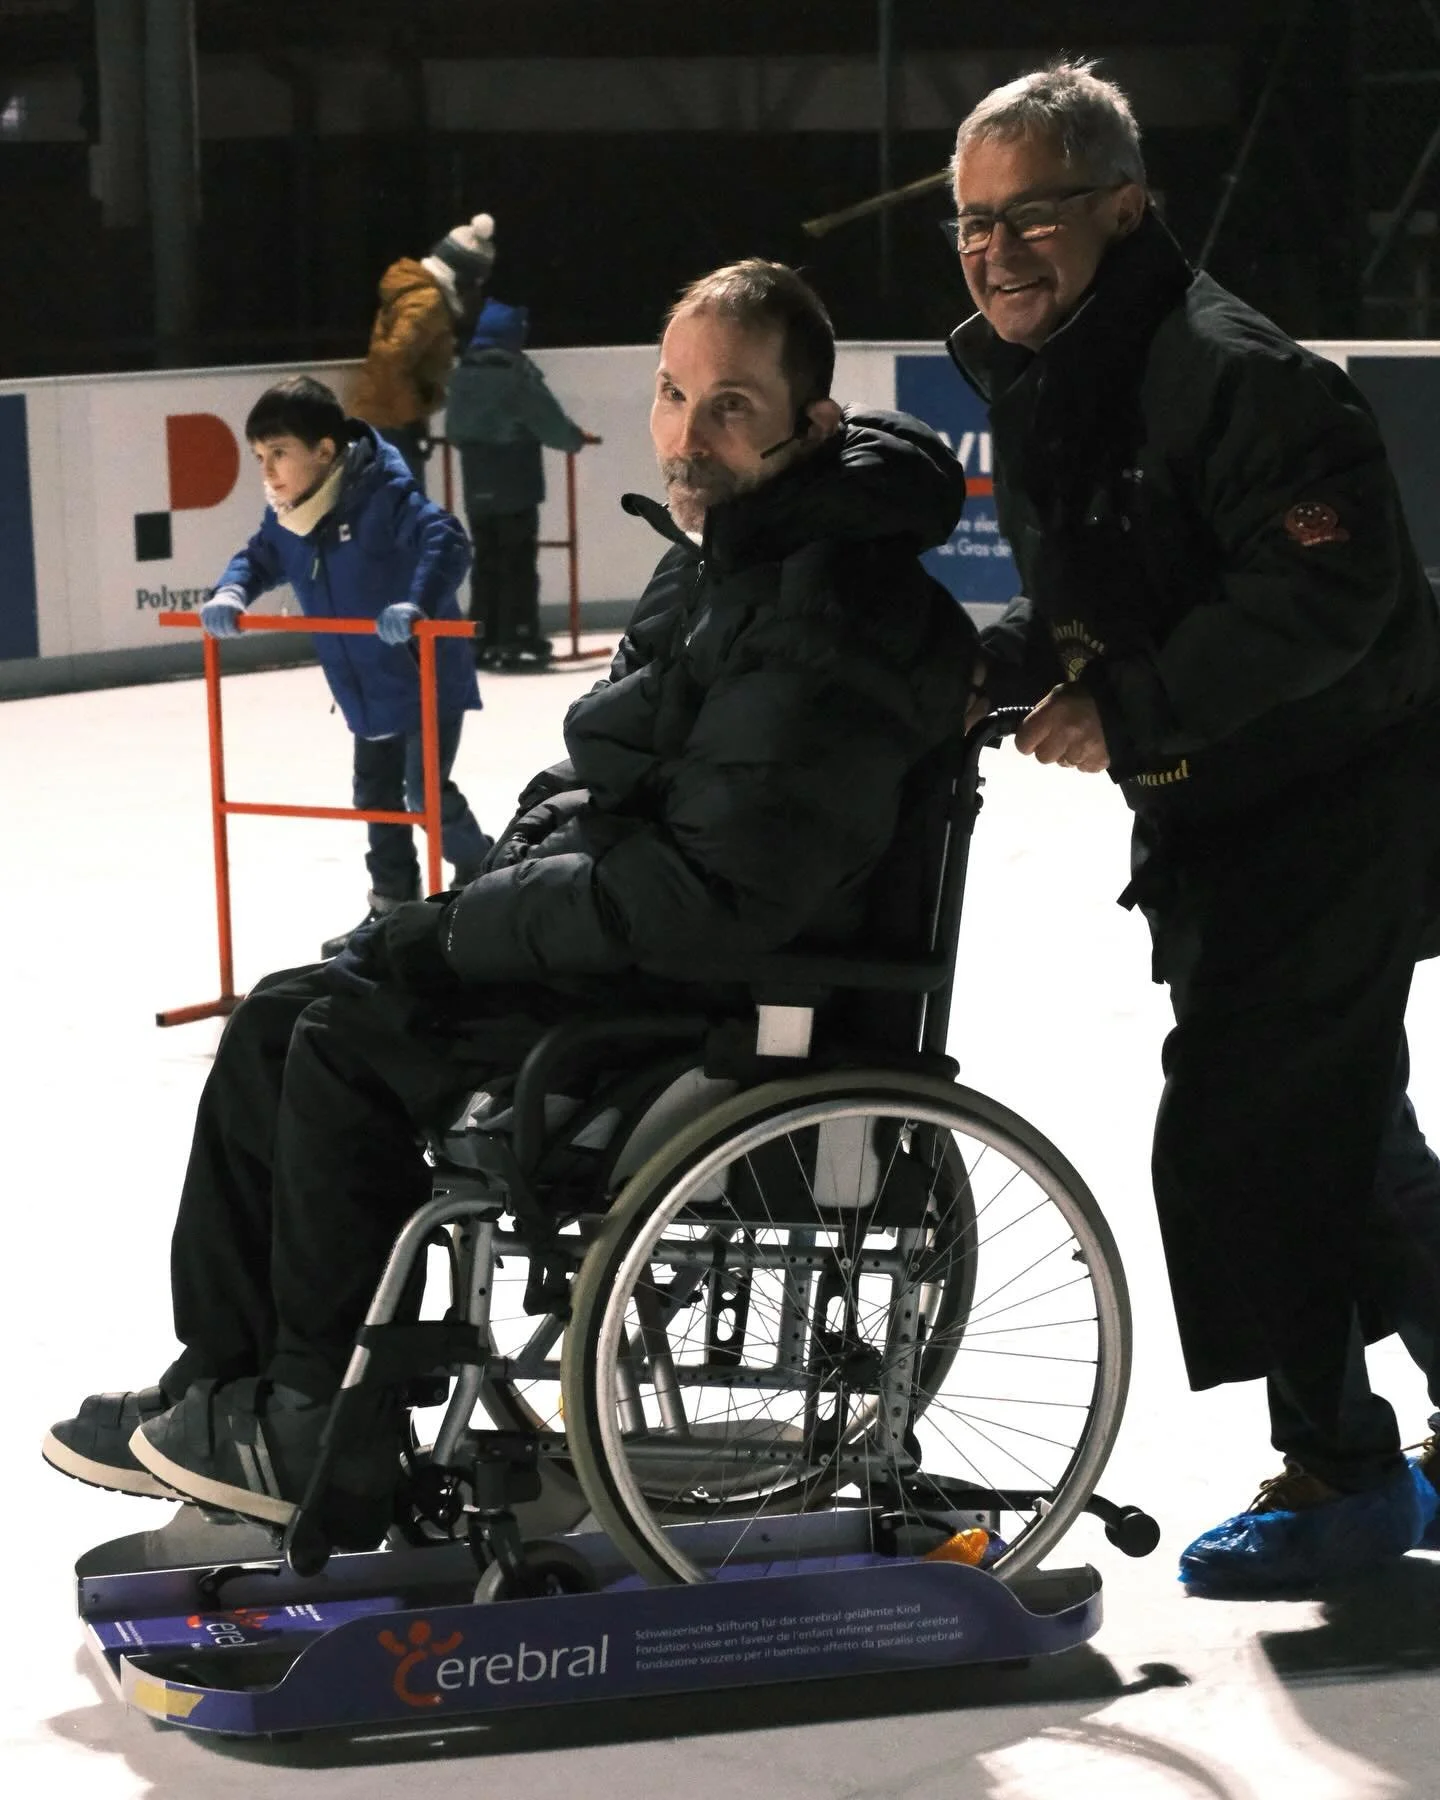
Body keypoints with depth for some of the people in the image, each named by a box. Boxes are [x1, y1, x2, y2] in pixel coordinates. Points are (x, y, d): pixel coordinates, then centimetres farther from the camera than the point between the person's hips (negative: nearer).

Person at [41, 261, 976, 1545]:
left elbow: (716, 894, -29)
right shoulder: (721, 555, 10)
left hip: (723, 1003, -10)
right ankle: (221, 1392, 14)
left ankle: (322, 1439, 1)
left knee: (349, 1048, -14)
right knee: (281, 1024, 6)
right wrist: (512, 880, 1)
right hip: (636, 939, 10)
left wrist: (468, 930, -18)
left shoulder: (828, 618, -24)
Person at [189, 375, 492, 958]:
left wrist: (417, 604, -47)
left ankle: (485, 873, 18)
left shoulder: (385, 495, -25)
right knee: (377, 795, 15)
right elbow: (260, 558, 10)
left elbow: (447, 543, -34)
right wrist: (230, 594, -11)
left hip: (426, 676, -8)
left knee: (426, 791, -7)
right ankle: (393, 909, 28)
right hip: (367, 690, 8)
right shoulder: (285, 516, -2)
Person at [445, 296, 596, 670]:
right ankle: (518, 640, -3)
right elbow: (549, 421, -12)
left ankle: (483, 640, 12)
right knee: (518, 563, -2)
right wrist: (576, 439, 7)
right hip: (516, 486, -6)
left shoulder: (462, 374, 5)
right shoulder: (516, 373, -15)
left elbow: (454, 429, 12)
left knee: (486, 562, 11)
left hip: (476, 487, 6)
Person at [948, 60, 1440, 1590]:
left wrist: (1134, 711, -27)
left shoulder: (1223, 370, -22)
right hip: (1211, 817, 9)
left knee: (1244, 1138, -9)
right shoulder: (1029, 387, 7)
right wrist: (995, 668, -2)